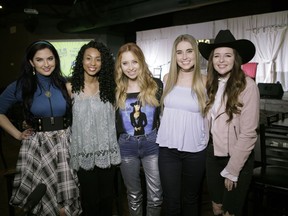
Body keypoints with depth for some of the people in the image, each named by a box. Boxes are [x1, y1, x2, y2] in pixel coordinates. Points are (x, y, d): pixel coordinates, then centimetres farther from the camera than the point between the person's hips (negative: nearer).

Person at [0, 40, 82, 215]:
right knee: (42, 193, -1)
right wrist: (17, 134, 3)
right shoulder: (20, 87, -1)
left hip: (65, 142, 1)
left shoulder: (65, 84, 4)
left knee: (67, 195, 1)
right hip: (37, 145, -1)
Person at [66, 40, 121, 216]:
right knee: (90, 199, 12)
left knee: (107, 197, 16)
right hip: (84, 153, -2)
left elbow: (113, 117, 8)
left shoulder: (108, 85, 1)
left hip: (107, 151, 2)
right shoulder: (71, 87, -5)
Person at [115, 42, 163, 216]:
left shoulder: (156, 85, -3)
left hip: (152, 143, -1)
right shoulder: (117, 90, 1)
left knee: (156, 196, 6)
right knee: (134, 194, 16)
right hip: (126, 146, 2)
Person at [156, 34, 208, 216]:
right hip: (167, 148, 2)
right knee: (171, 200, 9)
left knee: (191, 199, 18)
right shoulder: (168, 78, 2)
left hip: (195, 150, -1)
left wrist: (206, 140, -1)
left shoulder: (205, 81, -5)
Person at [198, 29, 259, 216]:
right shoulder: (212, 84, 1)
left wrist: (232, 170, -15)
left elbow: (248, 133, -19)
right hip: (214, 155, 5)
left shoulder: (247, 85, -18)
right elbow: (209, 122, 6)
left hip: (238, 159, -5)